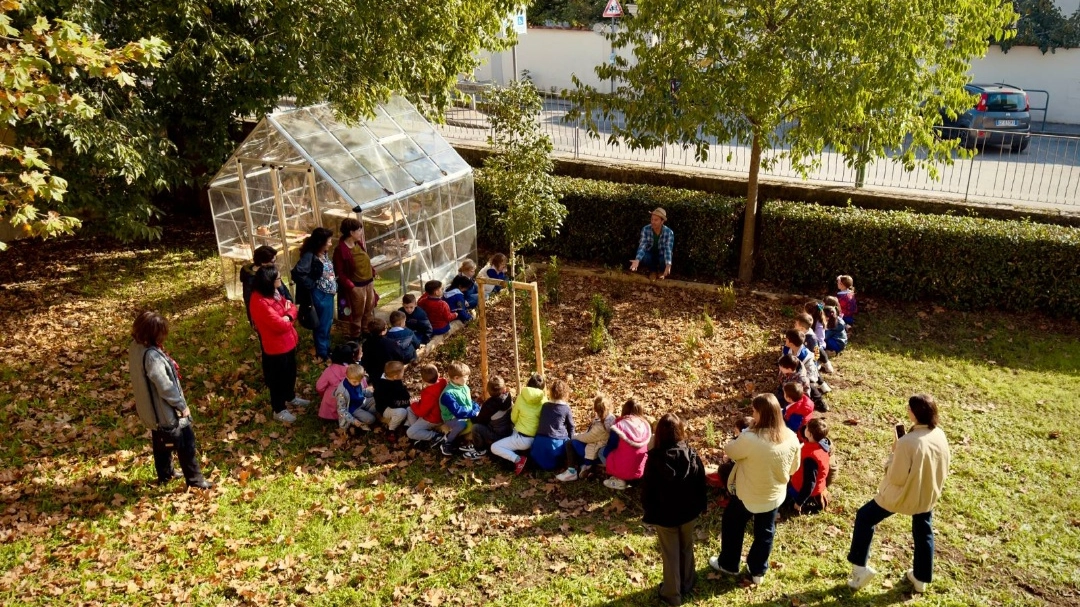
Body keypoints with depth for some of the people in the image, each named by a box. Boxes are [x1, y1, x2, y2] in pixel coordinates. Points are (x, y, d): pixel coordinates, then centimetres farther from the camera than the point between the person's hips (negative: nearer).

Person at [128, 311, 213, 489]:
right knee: (186, 443, 6)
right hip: (166, 410, -9)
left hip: (152, 409, 10)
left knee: (160, 441, 26)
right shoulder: (152, 355, -34)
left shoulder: (136, 347, -5)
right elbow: (165, 386, -29)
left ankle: (165, 474, 44)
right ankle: (194, 479, 17)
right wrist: (182, 405, -18)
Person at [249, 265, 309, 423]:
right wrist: (288, 317, -10)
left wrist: (288, 316, -18)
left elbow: (292, 308, 4)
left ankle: (291, 397, 50)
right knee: (277, 379, 10)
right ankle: (279, 410, 27)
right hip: (275, 346, -9)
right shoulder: (260, 302, -30)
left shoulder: (274, 293, 0)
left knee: (290, 373, 27)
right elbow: (280, 325, -31)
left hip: (287, 341, 9)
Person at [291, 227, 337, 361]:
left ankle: (327, 350, 40)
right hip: (319, 296, -8)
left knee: (327, 324, 22)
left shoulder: (325, 254, 4)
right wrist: (313, 285, -24)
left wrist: (334, 286, 5)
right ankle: (322, 354, 25)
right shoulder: (309, 256, -22)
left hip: (329, 295, 8)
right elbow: (297, 273, -34)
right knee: (321, 326, 9)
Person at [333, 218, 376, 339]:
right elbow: (339, 273, -17)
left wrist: (372, 273, 8)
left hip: (369, 283, 8)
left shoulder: (359, 243, 4)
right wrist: (351, 286, -21)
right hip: (356, 286, -8)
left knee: (369, 311, 19)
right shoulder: (341, 249, -19)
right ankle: (355, 338, 19)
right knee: (357, 314, 4)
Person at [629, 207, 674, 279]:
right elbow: (642, 246, -29)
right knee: (644, 258, -33)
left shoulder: (669, 232, -23)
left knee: (664, 261, -34)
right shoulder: (645, 229, -21)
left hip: (661, 255, -1)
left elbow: (668, 249, -32)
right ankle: (653, 272, 3)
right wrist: (637, 260, -49)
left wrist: (668, 265, -50)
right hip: (650, 254, 1)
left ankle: (661, 272, 7)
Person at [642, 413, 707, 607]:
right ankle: (687, 585, 43)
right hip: (688, 512, 3)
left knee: (670, 555, 14)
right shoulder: (692, 455, -16)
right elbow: (701, 484, -4)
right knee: (687, 549, 24)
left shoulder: (654, 459, -24)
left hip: (664, 515, -3)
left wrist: (649, 514, 1)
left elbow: (647, 490, -14)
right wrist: (700, 506, 12)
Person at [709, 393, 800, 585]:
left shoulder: (749, 438, -33)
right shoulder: (791, 438, -15)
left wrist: (742, 435, 2)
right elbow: (793, 468, 0)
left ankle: (728, 564, 40)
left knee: (732, 526, 22)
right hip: (775, 495, 4)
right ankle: (758, 571, 39)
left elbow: (730, 450, -13)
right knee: (765, 533, 24)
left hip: (747, 494, -4)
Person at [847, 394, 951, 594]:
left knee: (865, 518, 13)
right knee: (923, 533, 25)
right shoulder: (940, 436, -11)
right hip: (929, 494, 6)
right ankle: (921, 578, 41)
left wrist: (893, 454, -12)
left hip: (903, 494, -6)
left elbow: (896, 477, -24)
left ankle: (860, 567, 15)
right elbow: (943, 469, 4)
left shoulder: (907, 442, -32)